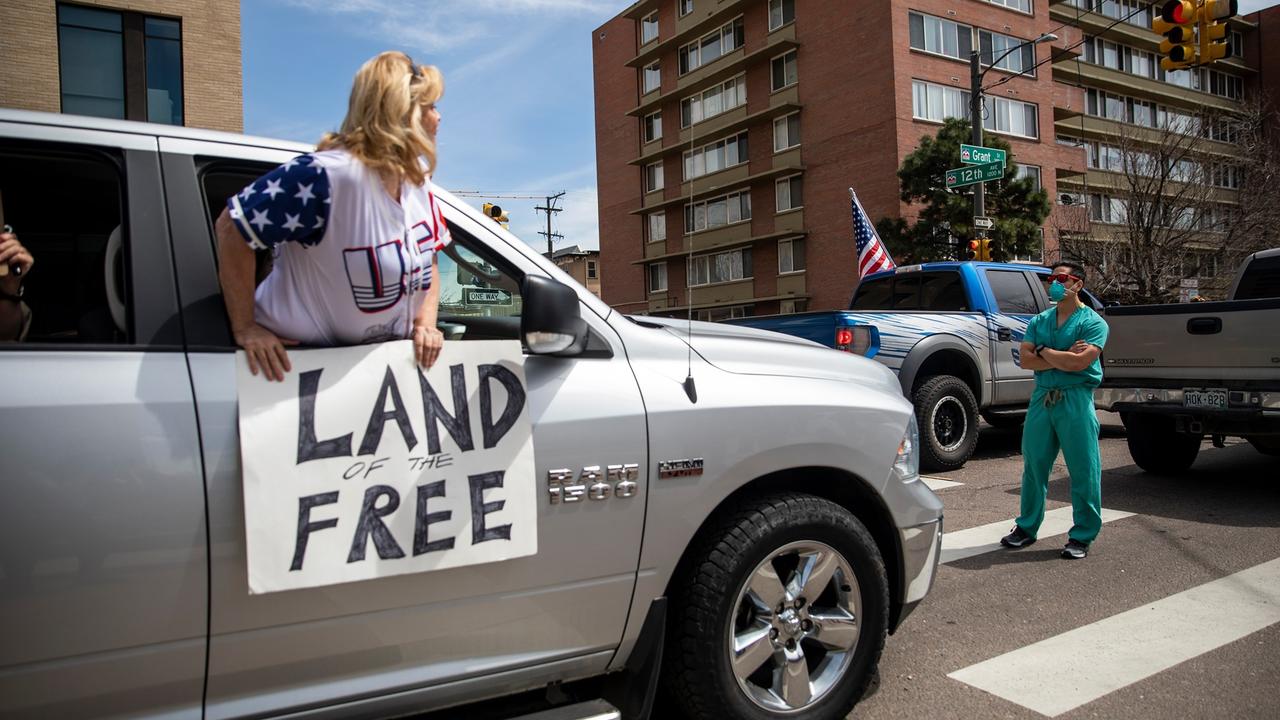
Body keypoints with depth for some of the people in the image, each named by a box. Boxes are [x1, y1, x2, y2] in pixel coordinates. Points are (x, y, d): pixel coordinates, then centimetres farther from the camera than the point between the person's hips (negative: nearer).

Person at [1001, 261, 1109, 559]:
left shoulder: (1093, 322, -3)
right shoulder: (1039, 321, 13)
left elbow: (1078, 363, -17)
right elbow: (1024, 359, 1)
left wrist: (1043, 351, -5)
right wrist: (1062, 358, -10)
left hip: (1076, 400, -5)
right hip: (1042, 397, 5)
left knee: (1083, 470, 1)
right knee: (1033, 466, 10)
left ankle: (1082, 536, 12)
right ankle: (1027, 527, 22)